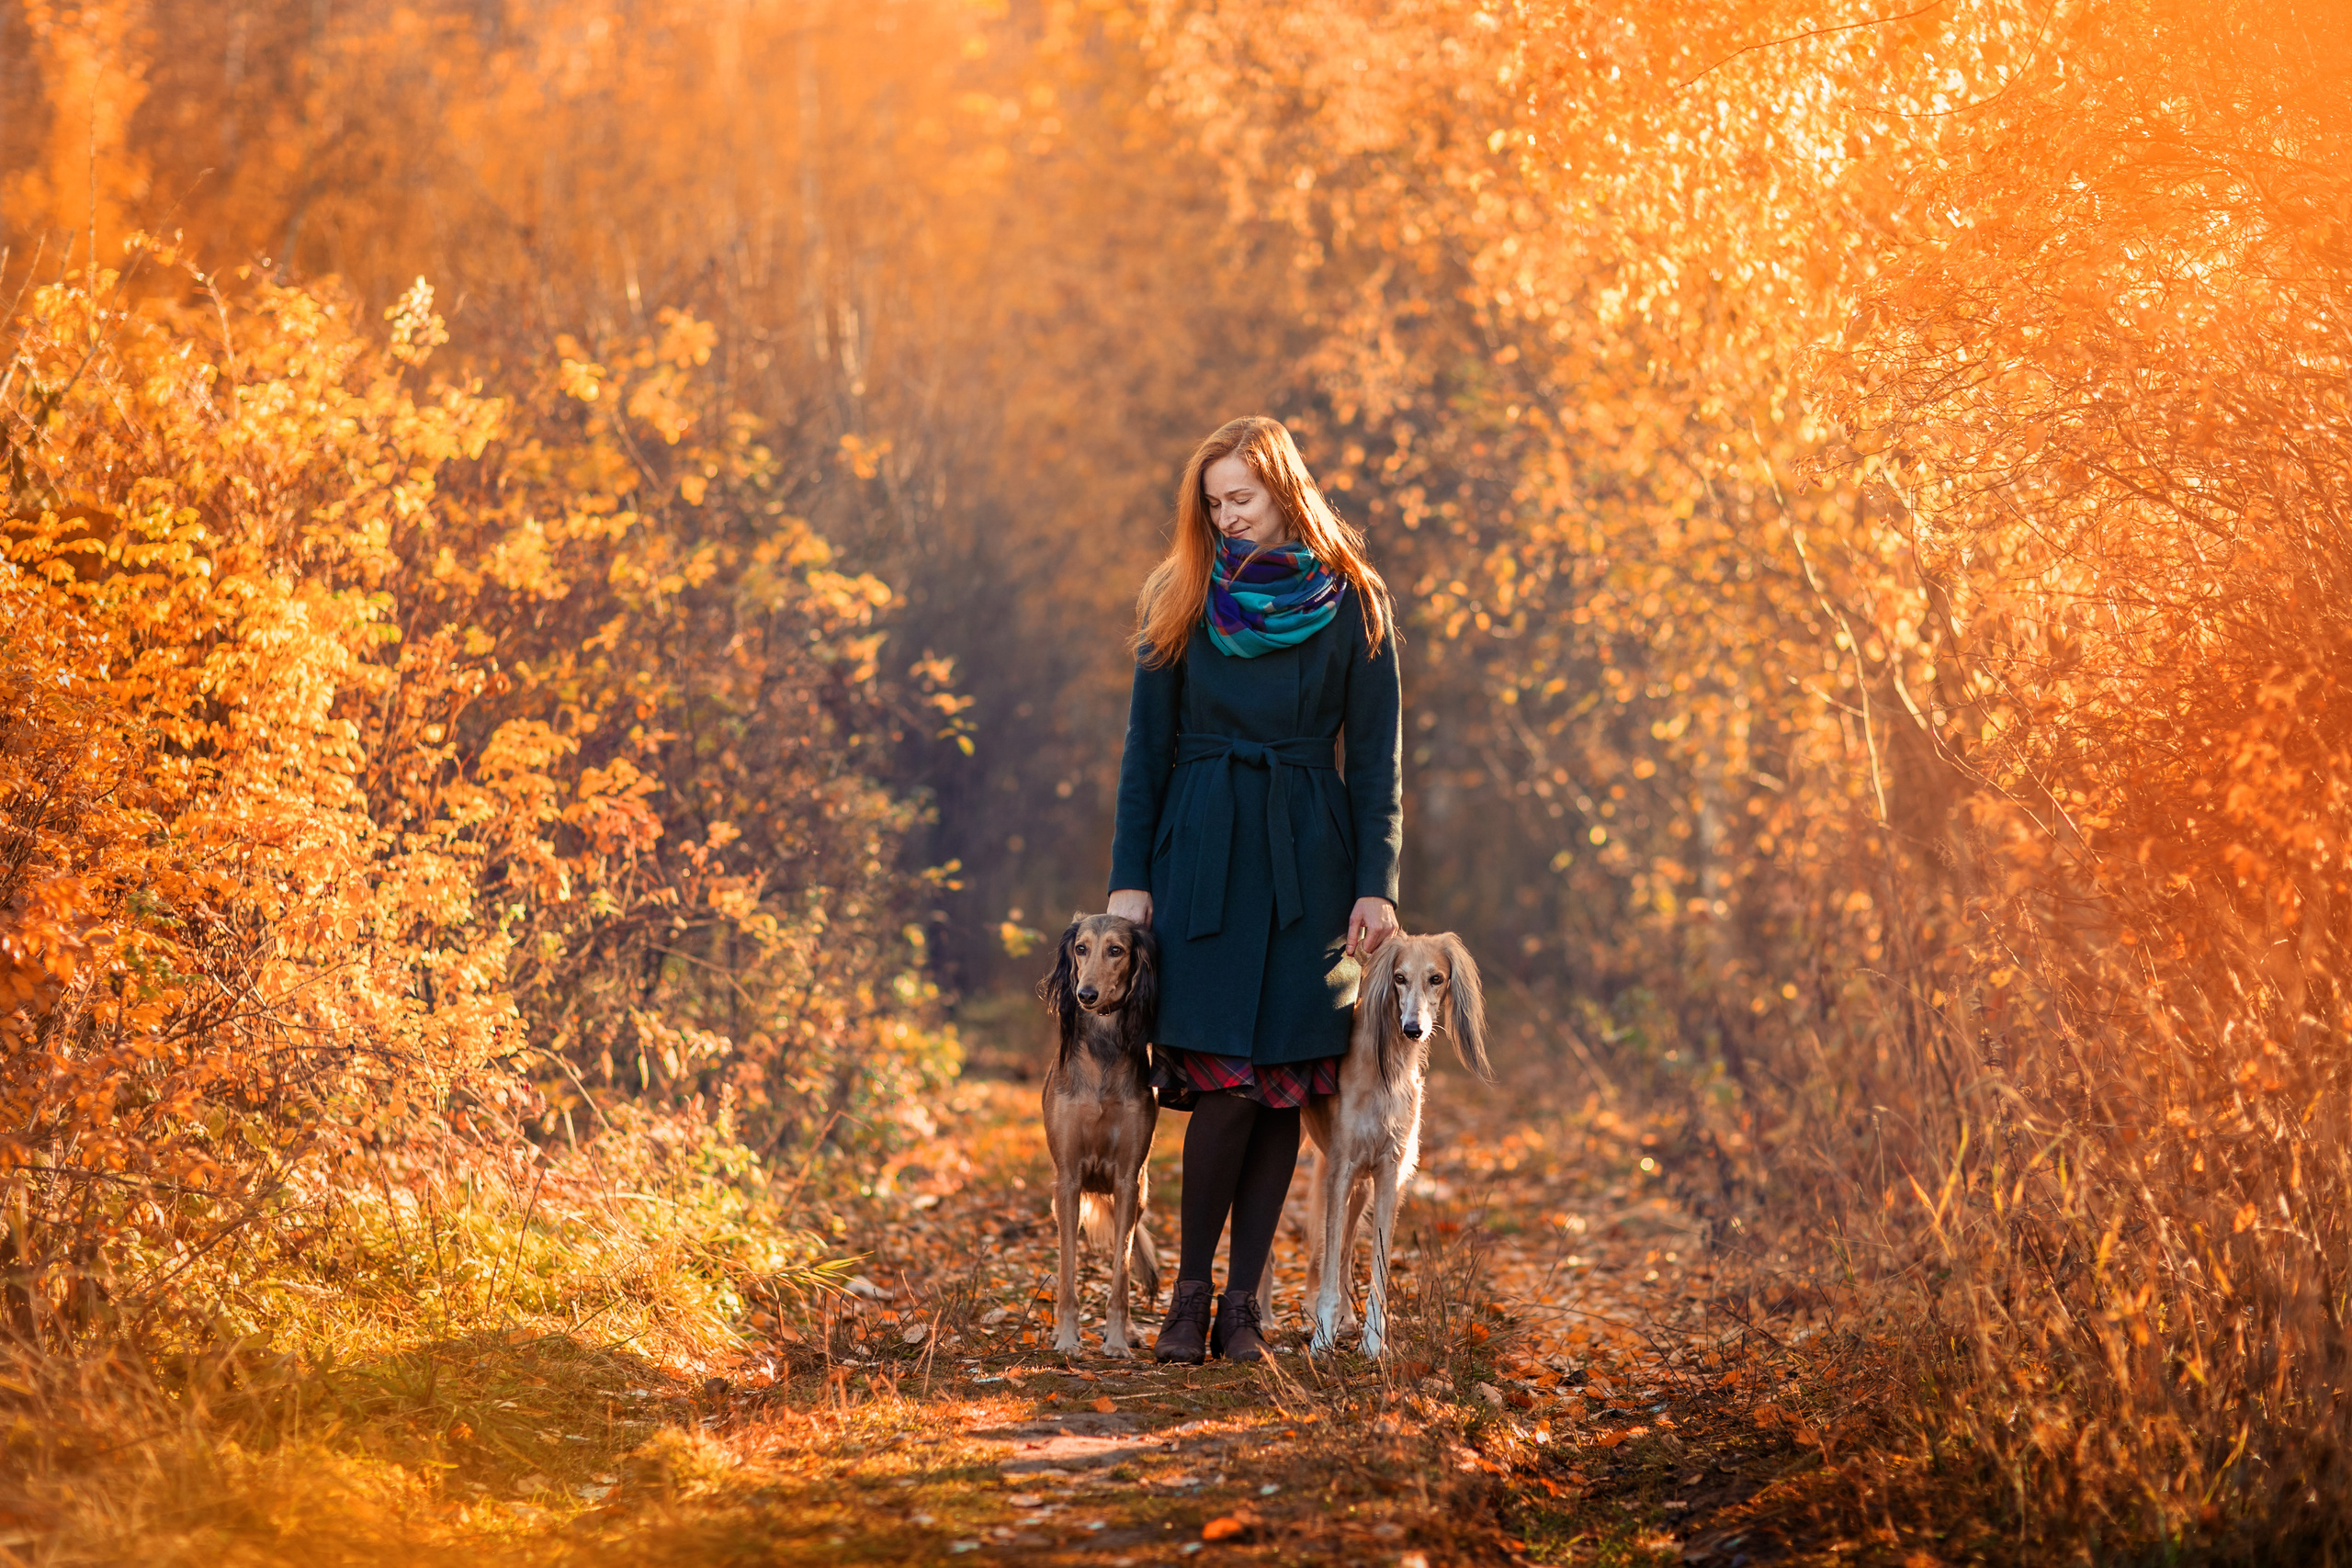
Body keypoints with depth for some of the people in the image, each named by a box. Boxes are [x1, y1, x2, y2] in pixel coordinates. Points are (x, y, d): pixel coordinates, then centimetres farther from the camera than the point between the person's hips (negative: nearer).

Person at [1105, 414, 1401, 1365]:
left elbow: (1376, 755, 4)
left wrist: (1376, 884, -5)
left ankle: (1243, 1298, 7)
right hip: (1203, 856, 0)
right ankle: (1191, 1291, 2)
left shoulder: (1353, 607, 3)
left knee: (1285, 1084, -1)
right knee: (1226, 1082, -10)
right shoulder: (1180, 603, 5)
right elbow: (1147, 747, 7)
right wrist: (1130, 878, 1)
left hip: (1308, 859, 1)